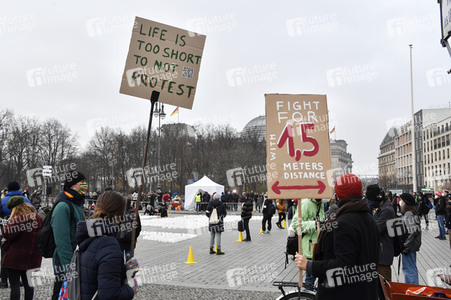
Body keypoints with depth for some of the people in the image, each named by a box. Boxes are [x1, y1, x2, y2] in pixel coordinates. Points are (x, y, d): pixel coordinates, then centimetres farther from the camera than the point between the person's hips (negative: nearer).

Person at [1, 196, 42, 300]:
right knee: (28, 283, 16)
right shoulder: (38, 218, 5)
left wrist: (4, 226, -4)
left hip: (15, 258, -7)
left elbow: (7, 234, -21)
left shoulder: (18, 219, -18)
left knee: (15, 284, 1)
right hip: (32, 258, 7)